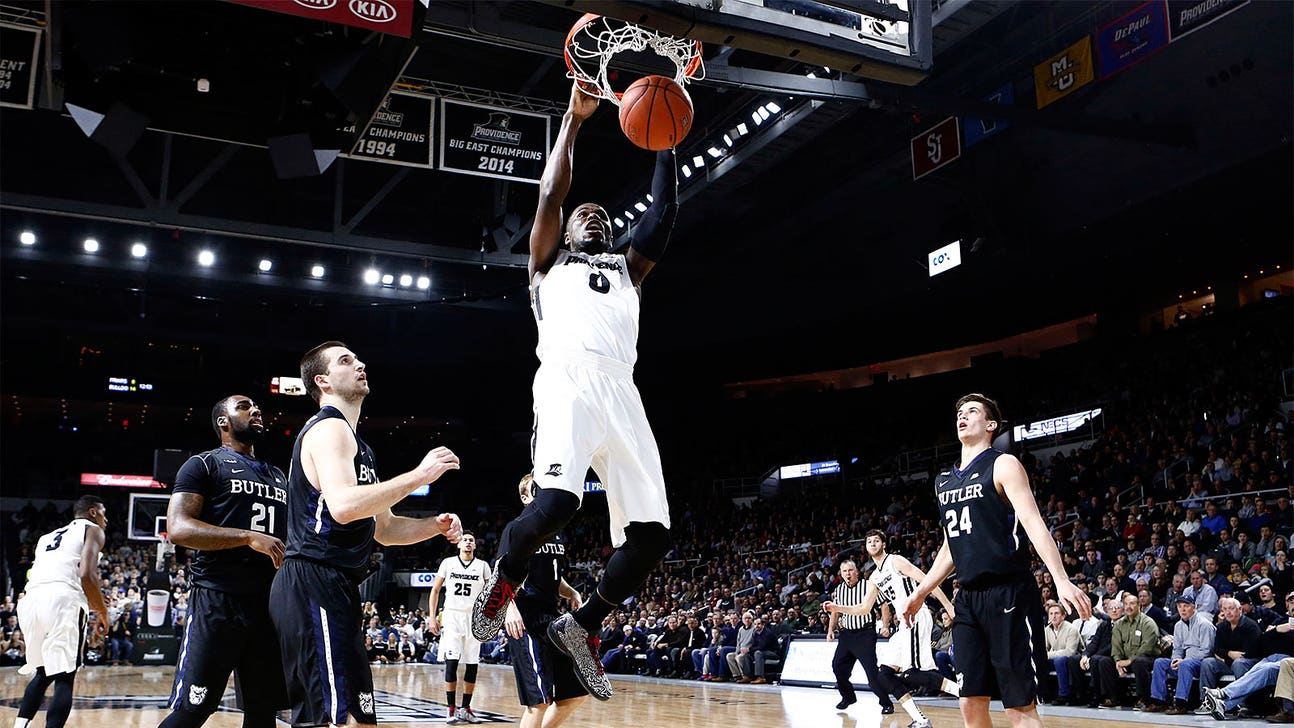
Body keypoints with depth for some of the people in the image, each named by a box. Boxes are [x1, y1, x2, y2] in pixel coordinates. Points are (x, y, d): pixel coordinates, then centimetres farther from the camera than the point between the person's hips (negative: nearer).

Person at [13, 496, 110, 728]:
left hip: (30, 601, 7)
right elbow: (87, 575, -3)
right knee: (64, 677, -4)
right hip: (62, 599, -7)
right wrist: (102, 612, 7)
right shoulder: (91, 529, 13)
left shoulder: (48, 536, 33)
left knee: (42, 673, 24)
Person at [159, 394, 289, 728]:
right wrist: (249, 537, -21)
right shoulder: (204, 464, 2)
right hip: (217, 599, -6)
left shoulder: (278, 475, 21)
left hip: (271, 601, 6)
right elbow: (178, 528, -12)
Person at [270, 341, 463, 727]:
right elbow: (342, 506, -25)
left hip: (328, 587, 11)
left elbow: (383, 528, 26)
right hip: (315, 583, -11)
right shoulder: (330, 428, -7)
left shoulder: (356, 445, 25)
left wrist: (435, 525, 9)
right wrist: (419, 475, -21)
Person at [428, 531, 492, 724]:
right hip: (452, 616, -1)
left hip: (474, 618, 2)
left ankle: (466, 709, 15)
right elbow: (435, 590, 10)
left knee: (472, 665, 3)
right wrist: (432, 617, 3)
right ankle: (451, 710, -5)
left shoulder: (483, 566, 5)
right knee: (451, 662, -11)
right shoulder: (448, 563, 4)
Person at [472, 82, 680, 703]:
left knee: (651, 532, -7)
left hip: (621, 392, 5)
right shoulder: (549, 262, 25)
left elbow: (663, 215, 23)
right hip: (566, 381, -4)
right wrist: (574, 119, 12)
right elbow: (550, 196, 12)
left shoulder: (627, 268, 34)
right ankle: (505, 578, 6)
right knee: (556, 503, -27)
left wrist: (664, 144, 21)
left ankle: (581, 626, 13)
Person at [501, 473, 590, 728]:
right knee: (540, 699, -11)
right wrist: (509, 607, -27)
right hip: (526, 620, -8)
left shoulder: (558, 534, 18)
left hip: (552, 617, 8)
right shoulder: (517, 529, -3)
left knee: (577, 692, 9)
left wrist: (572, 594, 8)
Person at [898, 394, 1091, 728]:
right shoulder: (944, 480, 17)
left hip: (1009, 595, -7)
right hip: (968, 599, 7)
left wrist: (1061, 580, -27)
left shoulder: (1003, 465, -3)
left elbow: (1033, 522, -15)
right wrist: (919, 594, 24)